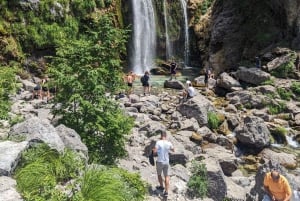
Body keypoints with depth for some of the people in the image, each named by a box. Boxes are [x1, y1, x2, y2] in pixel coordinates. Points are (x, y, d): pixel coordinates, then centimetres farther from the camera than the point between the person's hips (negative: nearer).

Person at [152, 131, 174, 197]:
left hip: (160, 162, -2)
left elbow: (154, 151, -21)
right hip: (166, 162, 2)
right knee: (167, 176, 9)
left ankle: (161, 186, 39)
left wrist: (153, 150, 1)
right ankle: (166, 191, 3)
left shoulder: (158, 142, -17)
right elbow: (173, 150, 10)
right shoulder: (169, 143, -7)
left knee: (159, 174, 22)